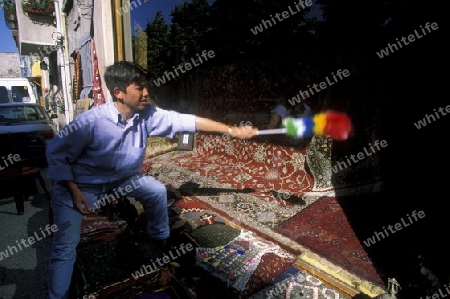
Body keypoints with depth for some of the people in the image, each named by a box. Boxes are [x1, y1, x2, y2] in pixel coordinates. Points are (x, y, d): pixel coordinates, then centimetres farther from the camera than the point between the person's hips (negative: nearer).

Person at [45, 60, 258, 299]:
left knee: (158, 190, 2)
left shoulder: (147, 115, -17)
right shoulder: (90, 121, -30)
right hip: (78, 185, -5)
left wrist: (232, 130, -18)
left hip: (119, 179, 5)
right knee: (65, 246, -11)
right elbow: (55, 153, -17)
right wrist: (74, 191, -24)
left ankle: (160, 238, 29)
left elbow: (185, 121, -18)